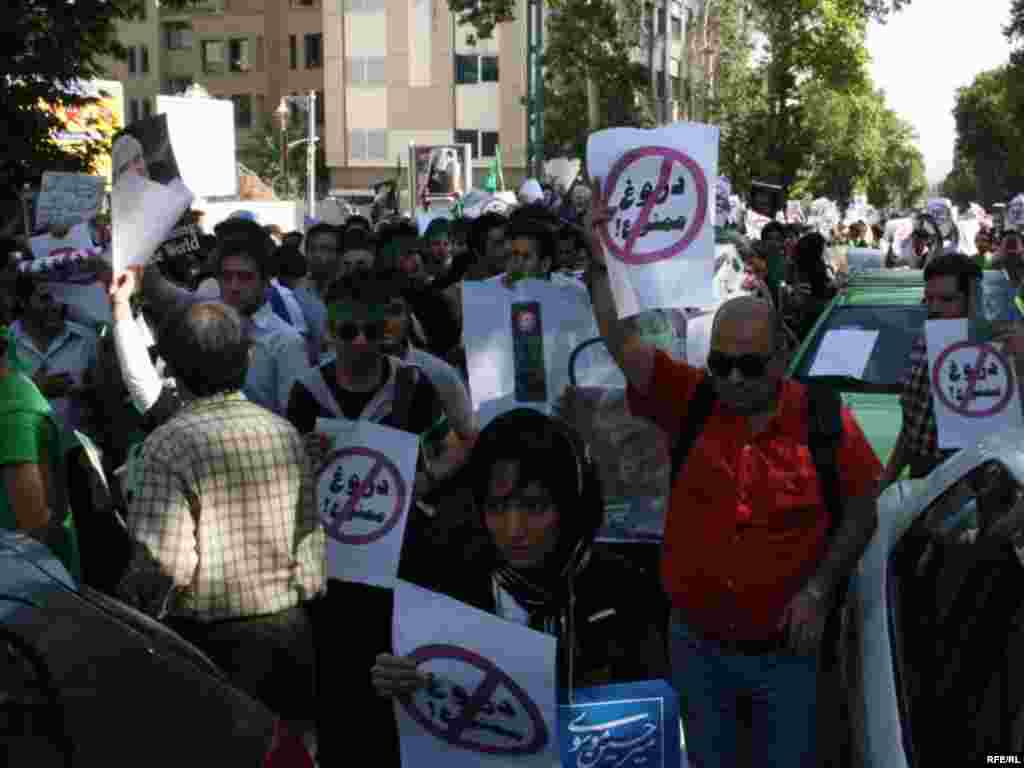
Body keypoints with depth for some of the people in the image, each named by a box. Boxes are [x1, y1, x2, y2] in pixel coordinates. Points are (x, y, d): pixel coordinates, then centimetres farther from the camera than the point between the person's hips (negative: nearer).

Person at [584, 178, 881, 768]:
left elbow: (862, 513, -3)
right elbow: (622, 343, -19)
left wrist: (819, 590, -13)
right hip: (696, 643, 2)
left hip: (787, 649, -1)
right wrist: (601, 260, -29)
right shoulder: (689, 399, -8)